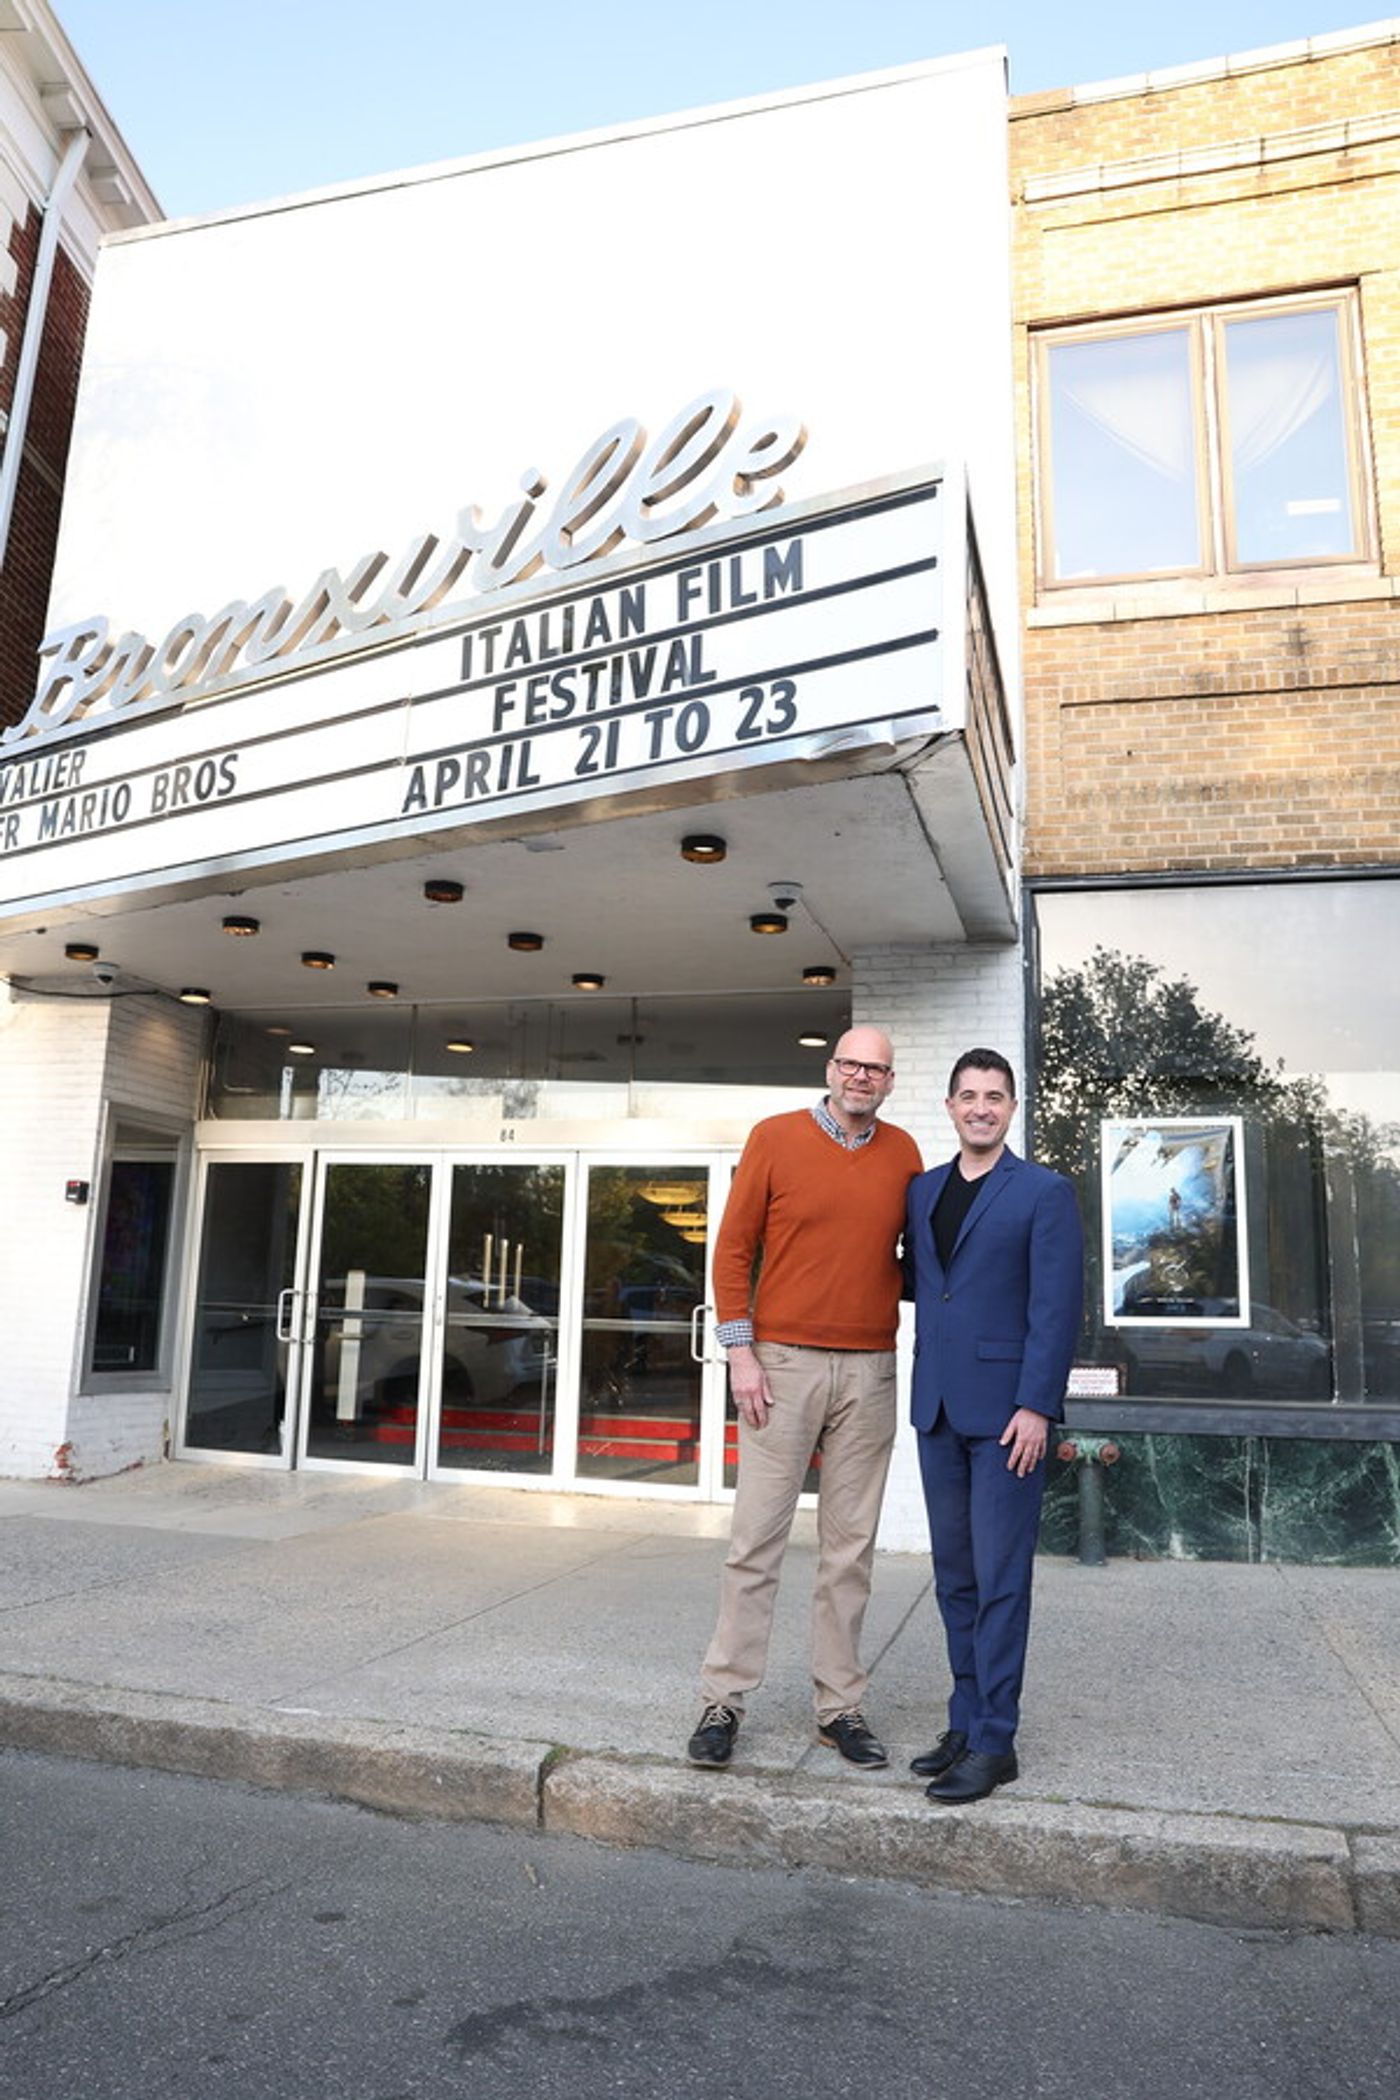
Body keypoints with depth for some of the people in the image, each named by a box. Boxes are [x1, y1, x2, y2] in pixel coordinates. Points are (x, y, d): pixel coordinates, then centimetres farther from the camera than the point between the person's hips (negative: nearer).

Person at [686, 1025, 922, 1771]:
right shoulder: (774, 1137, -1)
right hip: (783, 1365, -3)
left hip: (869, 1372, 3)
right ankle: (724, 1700, 12)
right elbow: (732, 1248, -2)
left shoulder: (903, 1153, 7)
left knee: (850, 1545, 9)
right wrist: (740, 1353, -8)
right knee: (757, 1536, 1)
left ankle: (840, 1705, 20)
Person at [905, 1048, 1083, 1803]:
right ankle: (967, 1721, 25)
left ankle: (993, 1741, 10)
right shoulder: (922, 1191, 13)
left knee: (999, 1578, 0)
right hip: (937, 1408, 6)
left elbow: (1056, 1307, -10)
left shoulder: (1044, 1193, -4)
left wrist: (1036, 1405, -15)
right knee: (954, 1575, 13)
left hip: (1005, 1410, -6)